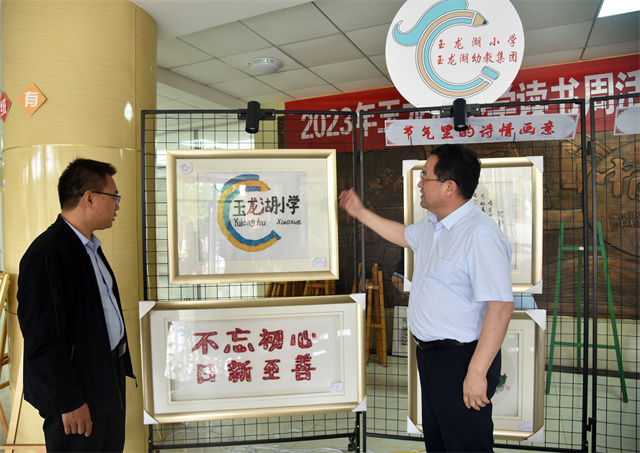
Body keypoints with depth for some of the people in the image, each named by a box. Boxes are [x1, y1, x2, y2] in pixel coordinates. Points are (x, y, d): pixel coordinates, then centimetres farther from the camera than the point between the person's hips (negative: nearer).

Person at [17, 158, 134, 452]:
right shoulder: (46, 255, -22)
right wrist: (69, 402, -18)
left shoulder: (89, 247, 9)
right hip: (78, 397, -9)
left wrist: (119, 368, 15)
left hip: (108, 381, 9)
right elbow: (44, 338, -22)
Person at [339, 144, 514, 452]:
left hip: (461, 358, -9)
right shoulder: (431, 225, 6)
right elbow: (403, 235, 29)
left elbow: (500, 307, -28)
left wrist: (477, 372, -27)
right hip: (429, 354, 10)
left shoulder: (480, 236, -25)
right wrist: (360, 213, 32)